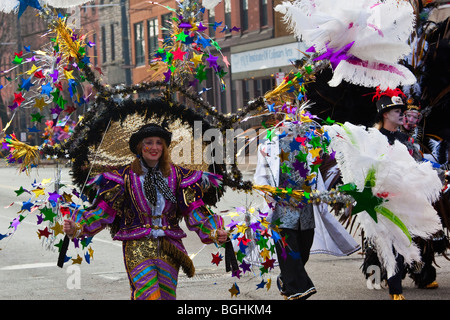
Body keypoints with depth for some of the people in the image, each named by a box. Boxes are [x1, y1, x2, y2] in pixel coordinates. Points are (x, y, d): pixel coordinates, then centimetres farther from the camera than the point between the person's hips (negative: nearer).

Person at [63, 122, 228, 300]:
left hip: (169, 247, 3)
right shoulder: (126, 176, 2)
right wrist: (76, 227, -13)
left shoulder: (176, 175, 7)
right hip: (137, 246, -3)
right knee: (148, 294, -19)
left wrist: (214, 233, -10)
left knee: (167, 295, 4)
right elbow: (105, 209, 0)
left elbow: (194, 210, 5)